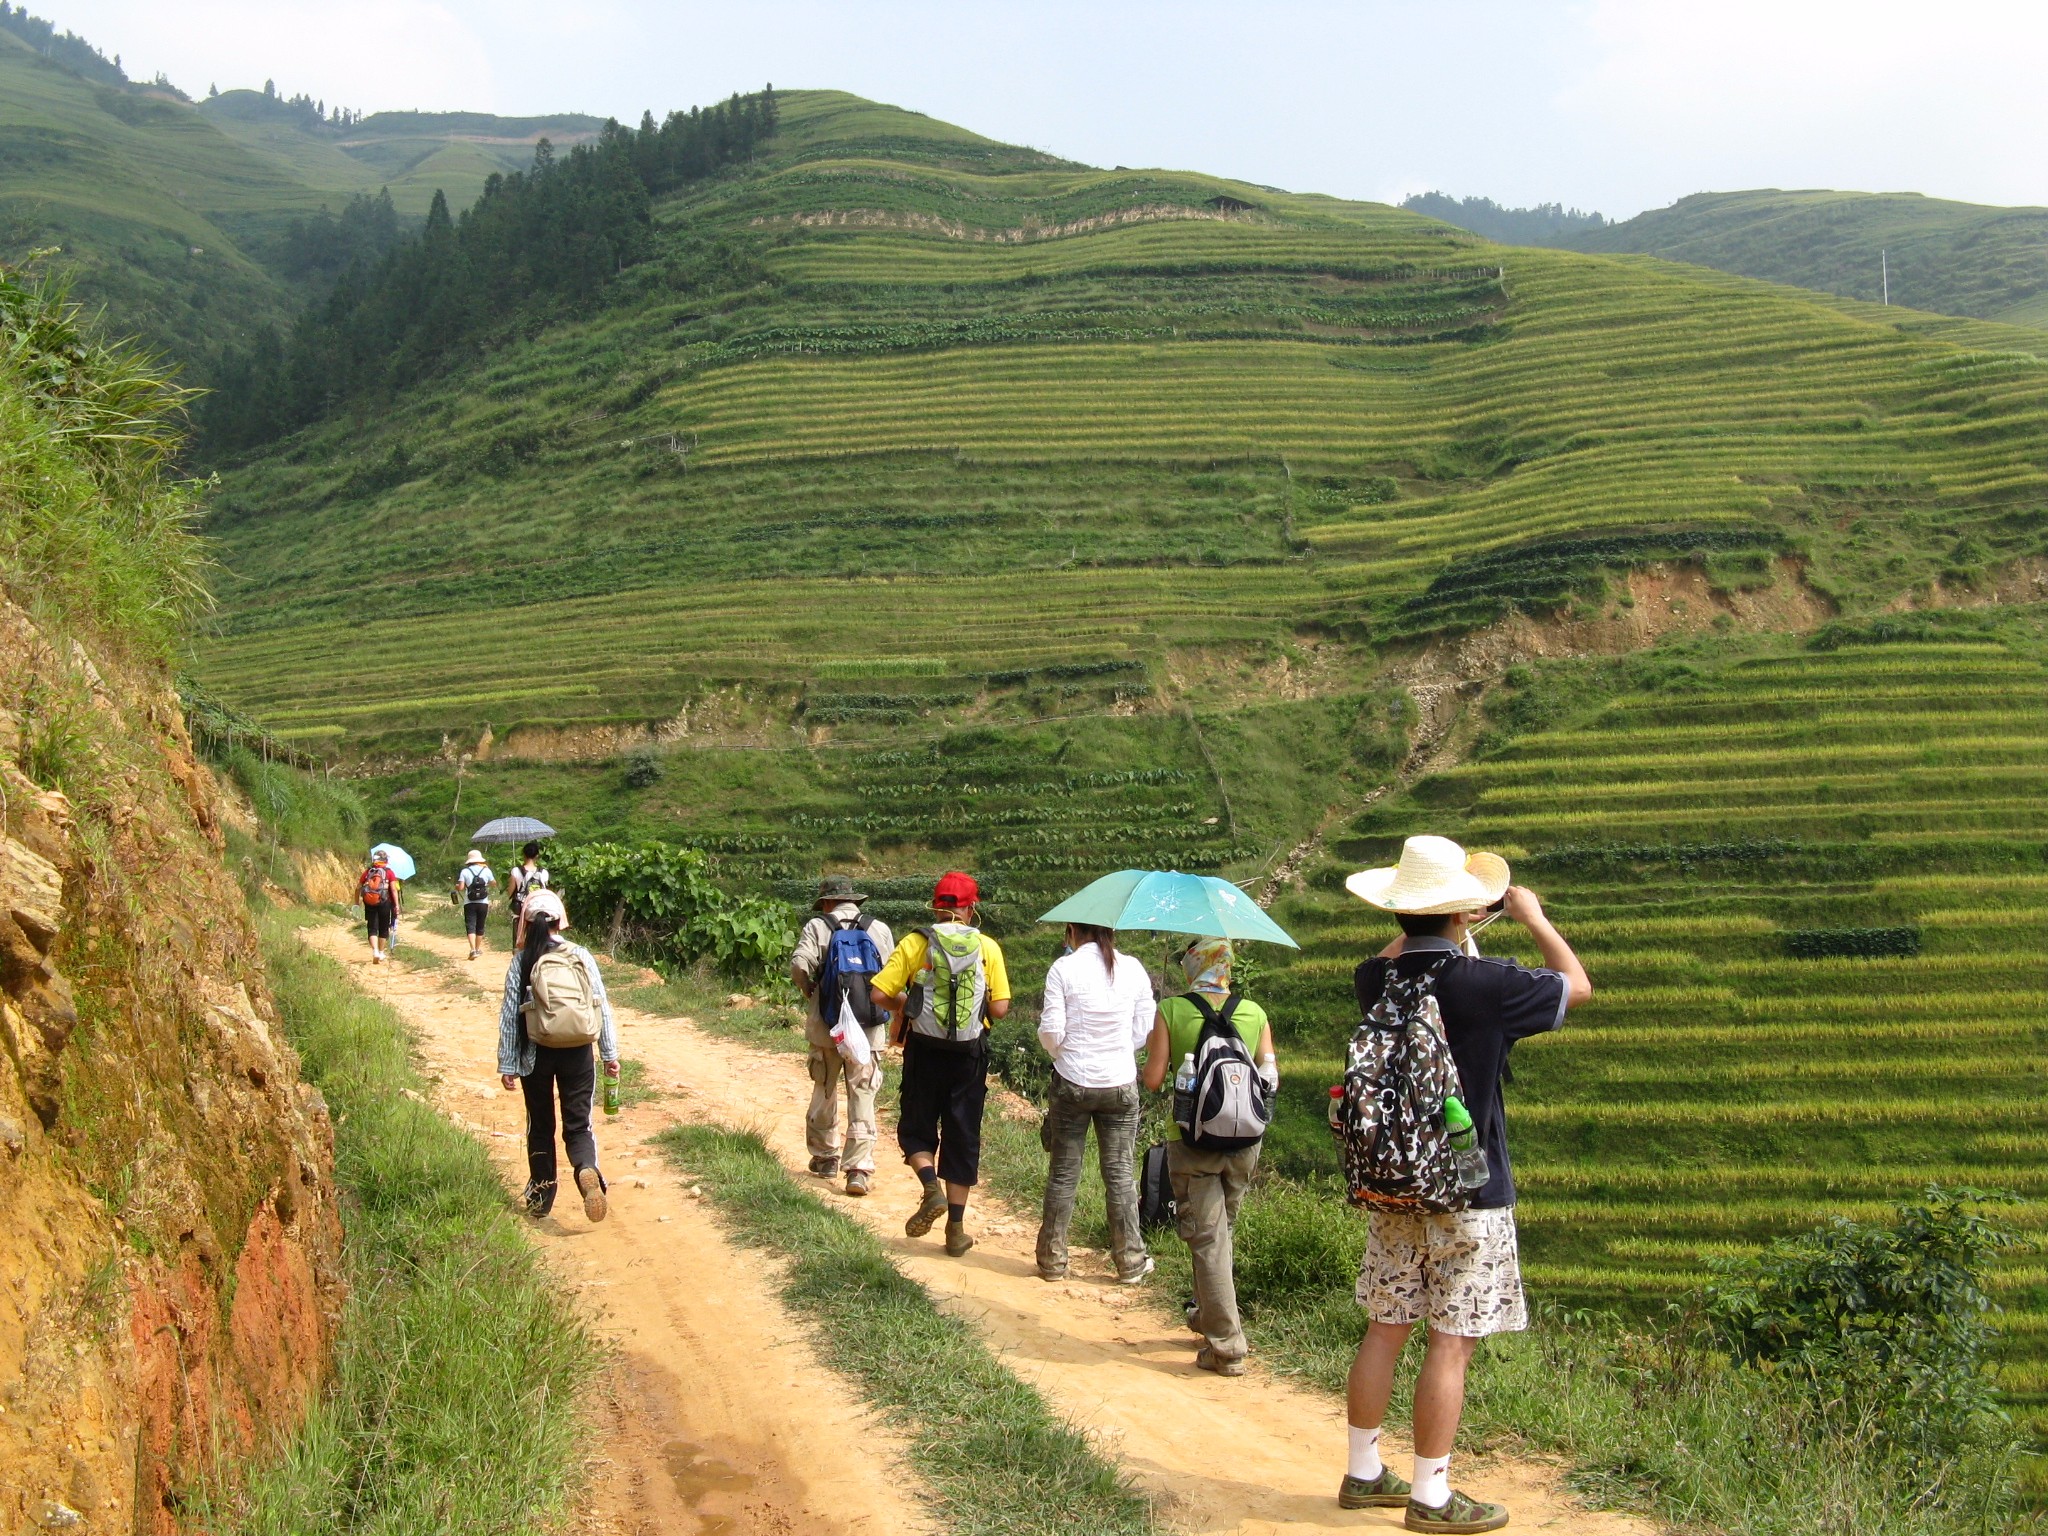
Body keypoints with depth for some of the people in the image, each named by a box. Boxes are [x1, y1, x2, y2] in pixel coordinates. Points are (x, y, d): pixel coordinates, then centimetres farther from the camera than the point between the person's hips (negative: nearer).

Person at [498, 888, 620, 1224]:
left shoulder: (521, 960, -5)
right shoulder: (581, 956, -2)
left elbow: (510, 1013, -4)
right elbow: (602, 1005, 1)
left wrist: (507, 1064, 2)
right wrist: (610, 1054, 9)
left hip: (536, 1054, 0)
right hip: (577, 1054, 0)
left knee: (540, 1126, 16)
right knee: (578, 1124, 5)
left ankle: (540, 1197, 21)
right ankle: (587, 1170, -25)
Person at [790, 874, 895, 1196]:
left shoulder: (817, 927, -2)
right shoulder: (880, 929, 4)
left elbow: (799, 966, -15)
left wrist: (810, 993, 3)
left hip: (826, 1025, -1)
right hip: (870, 1027, 1)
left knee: (824, 1091, 17)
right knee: (863, 1098, 1)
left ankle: (825, 1157, 28)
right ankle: (859, 1170, -6)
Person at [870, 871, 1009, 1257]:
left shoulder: (914, 943, -4)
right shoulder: (987, 947, -2)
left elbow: (880, 995, -9)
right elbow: (1000, 1008, -5)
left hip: (924, 1050, -1)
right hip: (970, 1053, 1)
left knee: (916, 1127, 17)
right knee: (962, 1137, 9)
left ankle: (932, 1187, -9)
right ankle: (956, 1228, 10)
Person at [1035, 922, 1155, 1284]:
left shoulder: (1063, 968, -9)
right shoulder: (1134, 969, -1)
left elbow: (1051, 1033, -10)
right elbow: (1144, 1032, 2)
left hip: (1072, 1082, -2)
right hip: (1121, 1083, 2)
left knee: (1063, 1173, 9)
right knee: (1119, 1172, 11)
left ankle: (1053, 1260, 16)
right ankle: (1130, 1262, 16)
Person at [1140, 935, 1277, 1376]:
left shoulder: (1171, 1011, -9)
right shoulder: (1255, 1014, 0)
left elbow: (1153, 1079, -9)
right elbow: (1271, 1078, 2)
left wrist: (1153, 1053, 11)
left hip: (1192, 1139, -3)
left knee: (1207, 1238, 1)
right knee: (1223, 1230, 21)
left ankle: (1226, 1346, 0)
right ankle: (1208, 1315, 37)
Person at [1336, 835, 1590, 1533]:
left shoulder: (1378, 980, -2)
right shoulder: (1487, 984, -18)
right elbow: (1577, 984, 0)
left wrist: (1455, 932, 26)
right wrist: (1533, 916, 12)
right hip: (1468, 1193, -6)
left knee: (1384, 1329, 13)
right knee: (1451, 1342, 1)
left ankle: (1363, 1473, 23)